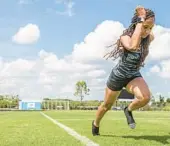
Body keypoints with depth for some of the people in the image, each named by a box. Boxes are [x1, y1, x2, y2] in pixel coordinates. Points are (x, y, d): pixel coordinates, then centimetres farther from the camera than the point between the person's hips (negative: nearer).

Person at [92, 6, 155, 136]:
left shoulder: (149, 38, -13)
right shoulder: (125, 38, -30)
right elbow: (133, 46, -55)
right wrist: (141, 19, -49)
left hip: (134, 76, 3)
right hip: (117, 76, -3)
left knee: (146, 97, -28)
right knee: (107, 105, 15)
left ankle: (129, 110, 5)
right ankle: (95, 124, 47)